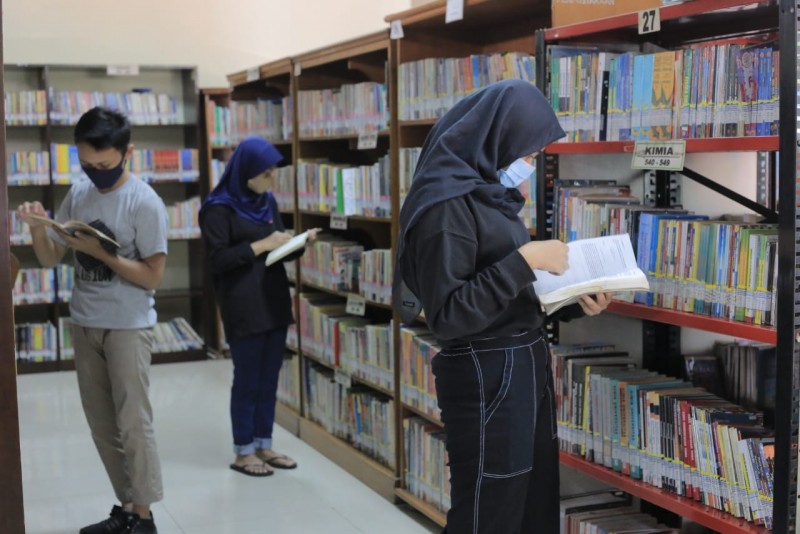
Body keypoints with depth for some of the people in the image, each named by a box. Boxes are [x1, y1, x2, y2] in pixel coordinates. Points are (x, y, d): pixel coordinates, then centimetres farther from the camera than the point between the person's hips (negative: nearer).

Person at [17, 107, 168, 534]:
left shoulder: (144, 203, -13)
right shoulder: (78, 194, 5)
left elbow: (152, 277, -14)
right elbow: (50, 259, 8)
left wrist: (99, 251, -21)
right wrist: (37, 229, -12)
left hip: (128, 327, -6)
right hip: (85, 325, 6)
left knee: (132, 423, -2)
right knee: (102, 424, 12)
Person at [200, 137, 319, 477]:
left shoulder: (268, 202, 12)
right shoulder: (219, 208, -11)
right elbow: (217, 260, -15)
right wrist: (261, 245, -18)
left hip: (275, 302, 7)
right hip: (243, 309, -7)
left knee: (269, 379, 11)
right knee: (247, 380, 1)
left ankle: (264, 445, 21)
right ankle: (243, 452, 12)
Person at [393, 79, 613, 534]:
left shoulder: (490, 193, 10)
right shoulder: (446, 203, -17)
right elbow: (447, 316, -22)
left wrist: (573, 304, 1)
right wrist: (524, 260, -23)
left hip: (527, 367, 9)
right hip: (487, 378, -9)